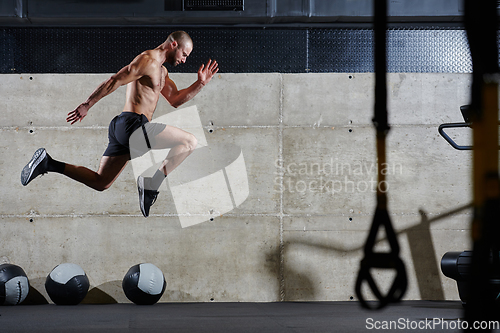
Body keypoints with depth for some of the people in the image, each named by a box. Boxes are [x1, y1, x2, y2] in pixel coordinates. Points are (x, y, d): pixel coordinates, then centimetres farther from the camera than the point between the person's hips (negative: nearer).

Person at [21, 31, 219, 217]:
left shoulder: (161, 71, 26)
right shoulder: (147, 60, -8)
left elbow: (175, 100, 28)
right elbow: (114, 81, -12)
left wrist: (201, 84, 17)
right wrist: (87, 105, -14)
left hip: (122, 128, 10)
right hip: (134, 124, -10)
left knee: (100, 182, 11)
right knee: (190, 142, -10)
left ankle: (48, 163, 6)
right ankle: (153, 181, -19)